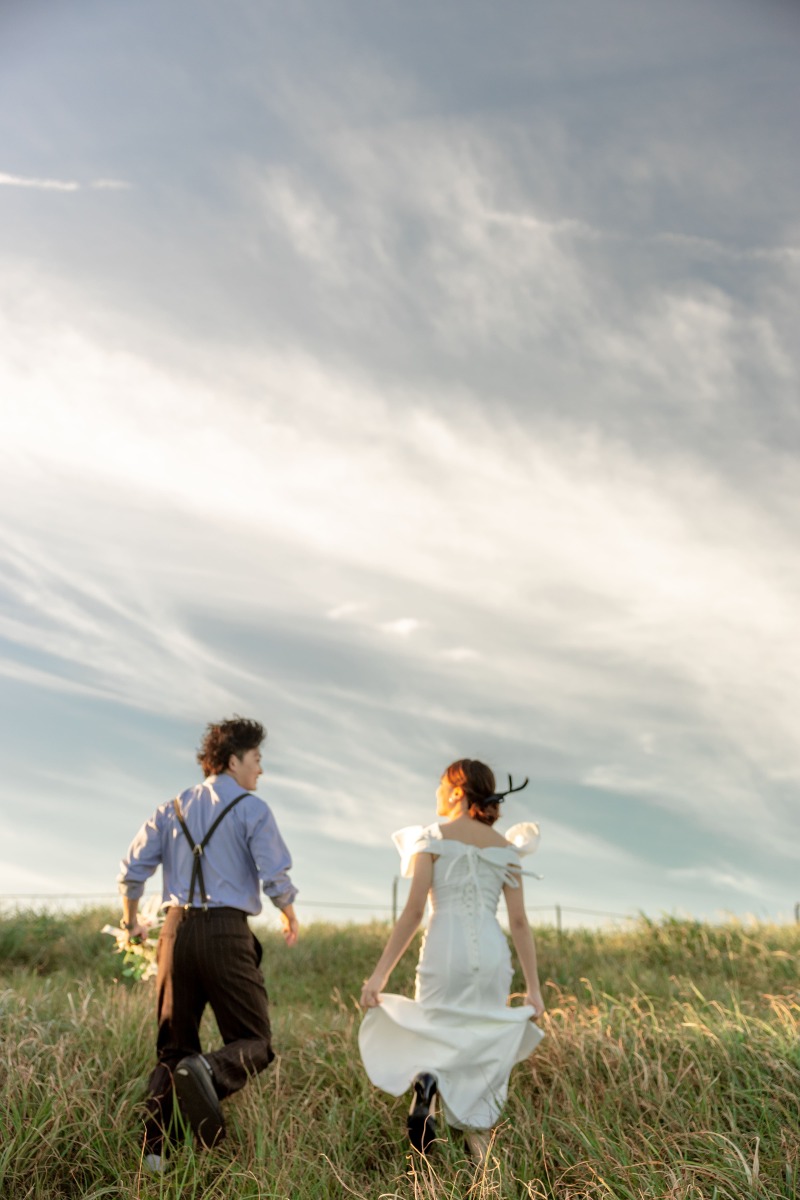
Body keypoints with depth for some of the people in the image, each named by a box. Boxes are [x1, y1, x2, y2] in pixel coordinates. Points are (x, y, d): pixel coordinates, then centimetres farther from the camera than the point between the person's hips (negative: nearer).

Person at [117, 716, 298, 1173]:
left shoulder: (173, 809, 13)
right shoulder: (251, 809, -3)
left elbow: (133, 868, 11)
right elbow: (276, 877, -9)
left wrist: (132, 919, 28)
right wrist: (290, 916, 11)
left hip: (177, 930, 5)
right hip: (227, 932, -5)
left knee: (173, 1046, 17)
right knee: (254, 1043, 3)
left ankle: (153, 1151, 10)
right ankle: (210, 1071, -26)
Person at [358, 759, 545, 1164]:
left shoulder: (433, 837, 1)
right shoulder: (505, 847, 11)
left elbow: (413, 911, -6)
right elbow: (519, 922, 6)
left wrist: (379, 974, -4)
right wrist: (533, 987, 10)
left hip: (445, 949, -3)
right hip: (492, 952, 3)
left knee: (436, 1042, 12)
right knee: (483, 1053, 16)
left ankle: (427, 1081, -20)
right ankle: (481, 1156, 13)